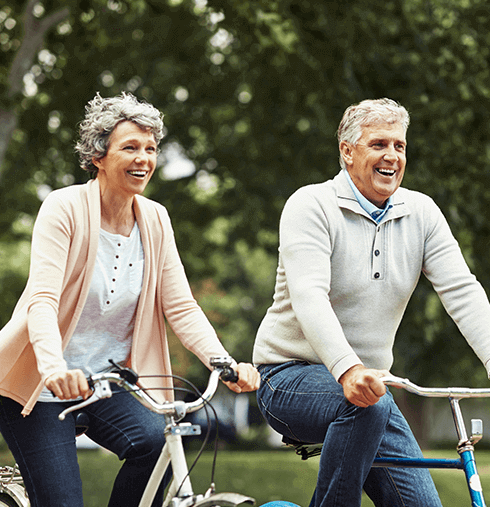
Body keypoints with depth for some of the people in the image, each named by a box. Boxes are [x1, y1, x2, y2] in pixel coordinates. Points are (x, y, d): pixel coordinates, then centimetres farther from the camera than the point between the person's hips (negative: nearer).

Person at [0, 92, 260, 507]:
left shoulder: (155, 220, 2)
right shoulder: (65, 208, -13)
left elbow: (181, 307, -3)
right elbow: (42, 299, -24)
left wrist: (225, 363, -20)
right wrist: (53, 367, -43)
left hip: (107, 383, 4)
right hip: (41, 386, -4)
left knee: (157, 440, -24)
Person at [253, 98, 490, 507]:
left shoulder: (422, 213, 3)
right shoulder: (311, 206, -12)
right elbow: (309, 296, -27)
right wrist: (347, 368, -44)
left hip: (367, 382, 5)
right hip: (290, 376, -5)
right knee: (368, 406, -36)